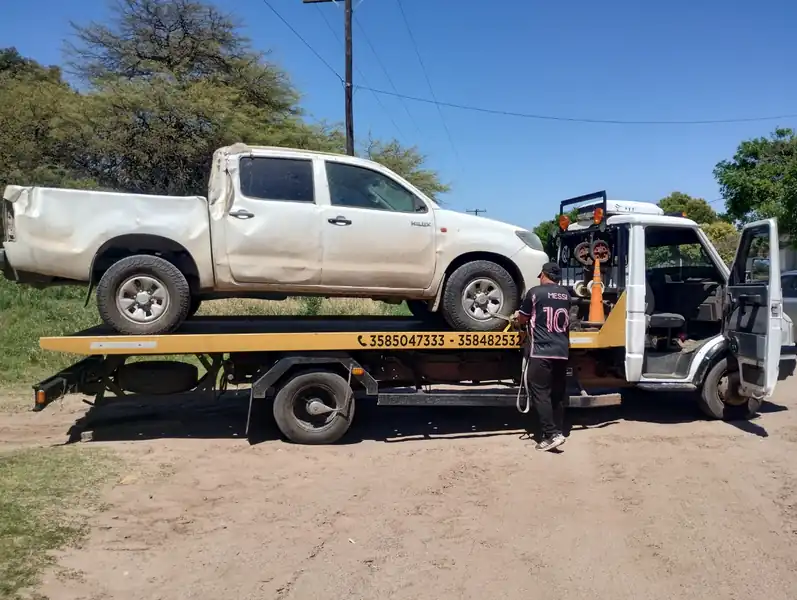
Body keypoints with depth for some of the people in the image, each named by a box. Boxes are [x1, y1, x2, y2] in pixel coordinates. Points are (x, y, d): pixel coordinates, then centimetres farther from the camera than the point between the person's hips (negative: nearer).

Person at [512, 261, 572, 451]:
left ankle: (552, 434, -12)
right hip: (562, 351, 6)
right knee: (557, 394, 13)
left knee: (540, 393, -4)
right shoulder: (565, 294, 13)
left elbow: (522, 319, 4)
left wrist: (518, 317, 29)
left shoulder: (535, 292, -4)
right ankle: (558, 431, 17)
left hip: (541, 351, -6)